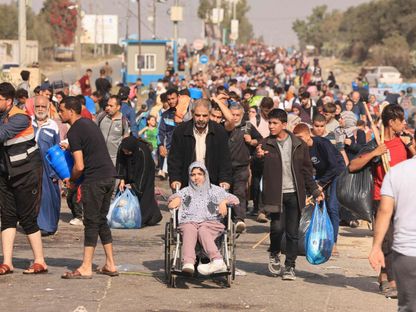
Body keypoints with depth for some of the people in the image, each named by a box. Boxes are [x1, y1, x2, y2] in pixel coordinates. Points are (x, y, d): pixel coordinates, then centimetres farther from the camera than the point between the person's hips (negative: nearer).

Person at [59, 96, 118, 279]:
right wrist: (71, 149, 26)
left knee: (91, 222, -6)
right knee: (101, 220, 15)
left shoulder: (74, 132, -12)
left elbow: (79, 166, -16)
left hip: (94, 179, -9)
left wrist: (70, 180, 1)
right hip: (109, 175, 9)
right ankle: (110, 265, 15)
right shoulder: (89, 123, 16)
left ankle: (86, 268, -4)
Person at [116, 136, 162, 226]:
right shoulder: (121, 149, -20)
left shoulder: (143, 152, -34)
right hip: (130, 174, 5)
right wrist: (122, 180, -18)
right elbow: (120, 164, -9)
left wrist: (134, 185, -23)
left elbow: (144, 171, -26)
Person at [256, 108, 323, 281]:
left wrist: (315, 191, 7)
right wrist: (258, 156, -37)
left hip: (294, 194, 2)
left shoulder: (298, 145, 5)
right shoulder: (266, 144, 0)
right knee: (277, 227, -11)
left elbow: (306, 170, 12)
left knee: (292, 232, 2)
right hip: (275, 194, -1)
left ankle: (290, 267, 12)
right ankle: (274, 254, 18)